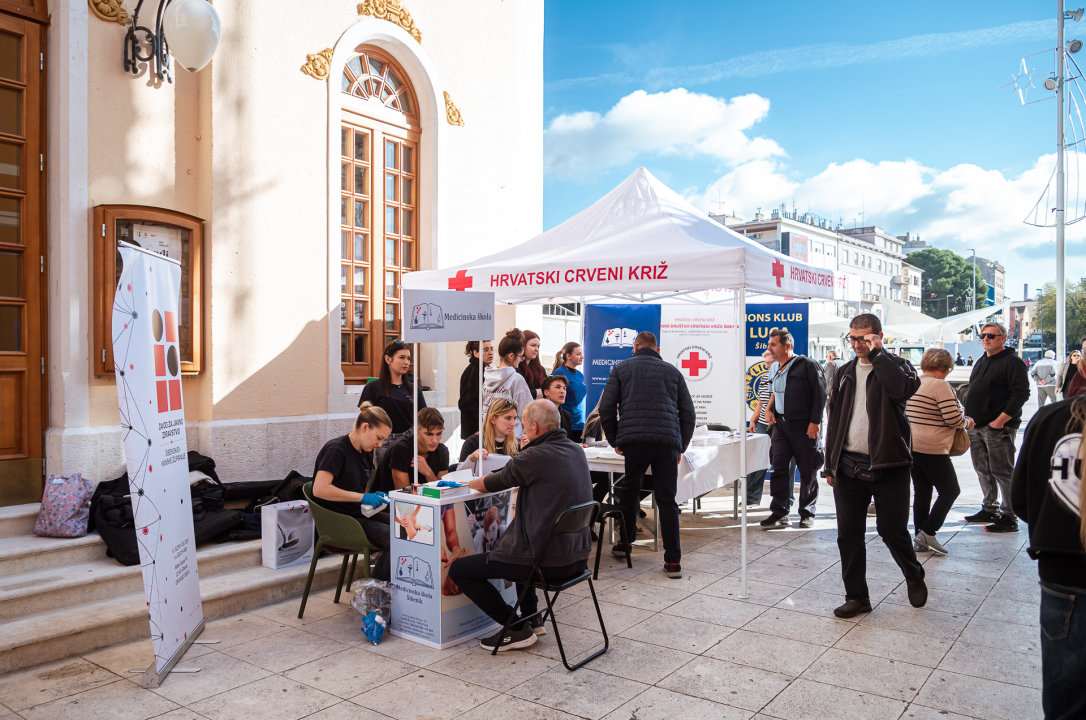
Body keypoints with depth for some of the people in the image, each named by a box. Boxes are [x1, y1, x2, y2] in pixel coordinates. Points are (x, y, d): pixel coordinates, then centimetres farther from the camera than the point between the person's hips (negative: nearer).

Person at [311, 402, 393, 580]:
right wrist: (362, 497, -24)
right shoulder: (336, 449, -13)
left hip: (358, 515, 9)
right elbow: (319, 489, -25)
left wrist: (375, 497, 1)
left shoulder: (366, 454, 15)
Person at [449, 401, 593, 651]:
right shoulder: (576, 450, 4)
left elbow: (485, 485, -5)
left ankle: (517, 630, 8)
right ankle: (532, 616, 35)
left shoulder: (536, 457, -19)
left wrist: (470, 483, 15)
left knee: (458, 570, 4)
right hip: (578, 556, 9)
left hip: (549, 562, -9)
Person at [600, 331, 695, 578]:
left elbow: (606, 409, 8)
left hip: (634, 440, -1)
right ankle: (673, 562, 3)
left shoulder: (621, 369, 15)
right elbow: (688, 412, 17)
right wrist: (681, 446, 23)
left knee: (628, 492, 18)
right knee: (667, 501, 5)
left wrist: (615, 441, 17)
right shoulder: (672, 371, 20)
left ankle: (624, 545, 27)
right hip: (668, 442, 1)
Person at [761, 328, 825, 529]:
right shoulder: (774, 368, 12)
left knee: (807, 470, 3)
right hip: (780, 424, 6)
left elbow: (820, 394, -10)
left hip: (803, 426, -6)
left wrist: (815, 421, -13)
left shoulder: (807, 365, -8)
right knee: (778, 467, 1)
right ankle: (779, 512, 6)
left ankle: (807, 514, 15)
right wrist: (769, 410, 7)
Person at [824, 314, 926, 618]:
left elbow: (904, 387, -27)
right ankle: (857, 596, 20)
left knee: (893, 531, 3)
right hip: (849, 467, 4)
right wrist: (830, 465, 13)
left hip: (888, 466, -4)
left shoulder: (895, 365, -1)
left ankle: (914, 576, 33)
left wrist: (876, 353, -17)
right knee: (849, 536, 6)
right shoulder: (845, 372, 13)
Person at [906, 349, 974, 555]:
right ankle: (927, 532, -1)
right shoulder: (940, 385, -13)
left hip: (910, 446, 8)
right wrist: (967, 422, 4)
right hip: (932, 450, -8)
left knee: (921, 492, 13)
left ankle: (920, 539, 16)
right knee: (950, 490, 5)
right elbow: (953, 418, -17)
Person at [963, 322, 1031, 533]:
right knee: (983, 470, 14)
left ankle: (1009, 517, 2)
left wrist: (1001, 419, -20)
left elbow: (1021, 394, -16)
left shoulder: (1012, 362, -8)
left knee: (1002, 472, -5)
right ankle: (989, 510, 26)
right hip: (976, 427, 8)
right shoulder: (981, 362, 18)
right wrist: (968, 417, 16)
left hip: (999, 428, -8)